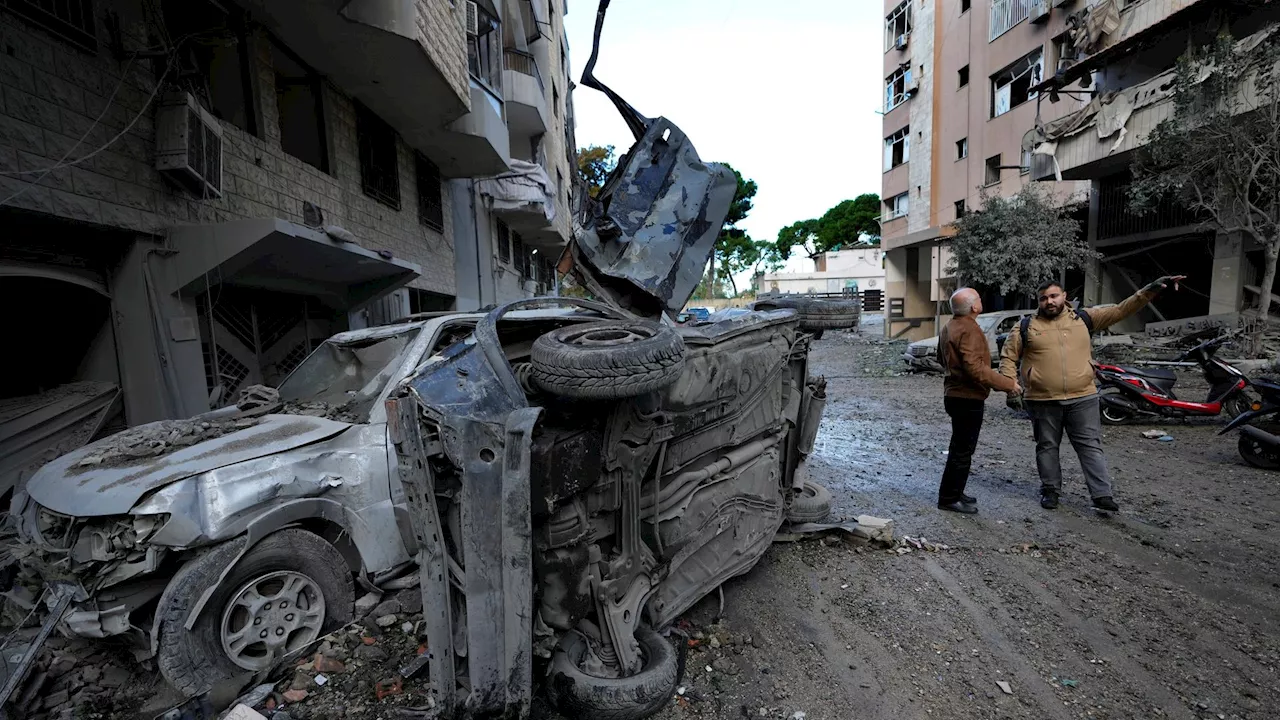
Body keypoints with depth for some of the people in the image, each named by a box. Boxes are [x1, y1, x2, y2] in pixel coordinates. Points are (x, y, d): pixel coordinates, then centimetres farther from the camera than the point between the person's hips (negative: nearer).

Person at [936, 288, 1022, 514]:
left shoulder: (949, 327, 11)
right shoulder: (969, 330, -20)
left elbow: (942, 359, 23)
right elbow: (975, 368, -28)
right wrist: (1007, 383, -22)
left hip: (954, 394, 10)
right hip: (968, 399, -10)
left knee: (960, 448, 20)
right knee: (962, 451, -1)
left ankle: (953, 492, 30)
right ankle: (949, 498, 7)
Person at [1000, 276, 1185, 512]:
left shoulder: (1084, 318, 7)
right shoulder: (1027, 327, 0)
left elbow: (1121, 310, 7)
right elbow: (1008, 357, 2)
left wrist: (1151, 289, -4)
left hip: (1082, 399, 2)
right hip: (1043, 401, -1)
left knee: (1091, 446, 6)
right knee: (1047, 447, 10)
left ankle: (1102, 494, 12)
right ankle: (1050, 490, 22)